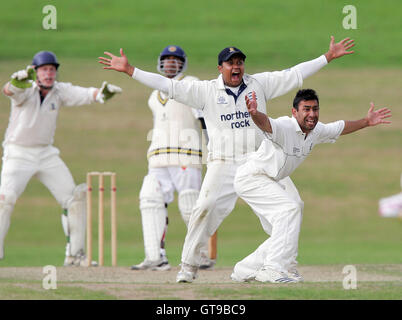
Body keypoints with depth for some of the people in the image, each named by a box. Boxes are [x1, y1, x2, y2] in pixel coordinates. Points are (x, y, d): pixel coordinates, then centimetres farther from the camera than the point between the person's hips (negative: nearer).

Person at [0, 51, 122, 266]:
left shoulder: (60, 91, -2)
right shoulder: (26, 91, -16)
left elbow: (84, 95, -16)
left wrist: (101, 93, -40)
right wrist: (18, 81, -64)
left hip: (46, 154, 5)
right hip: (18, 155, -5)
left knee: (75, 197, 0)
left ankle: (75, 254, 10)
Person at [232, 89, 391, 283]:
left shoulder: (317, 132, -4)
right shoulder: (284, 127, -31)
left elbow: (340, 128, 16)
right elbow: (265, 123, -53)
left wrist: (366, 122, 14)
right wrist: (254, 113, -74)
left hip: (274, 180, 9)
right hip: (250, 178, -9)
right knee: (290, 208, -26)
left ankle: (245, 270, 25)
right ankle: (273, 269, -26)